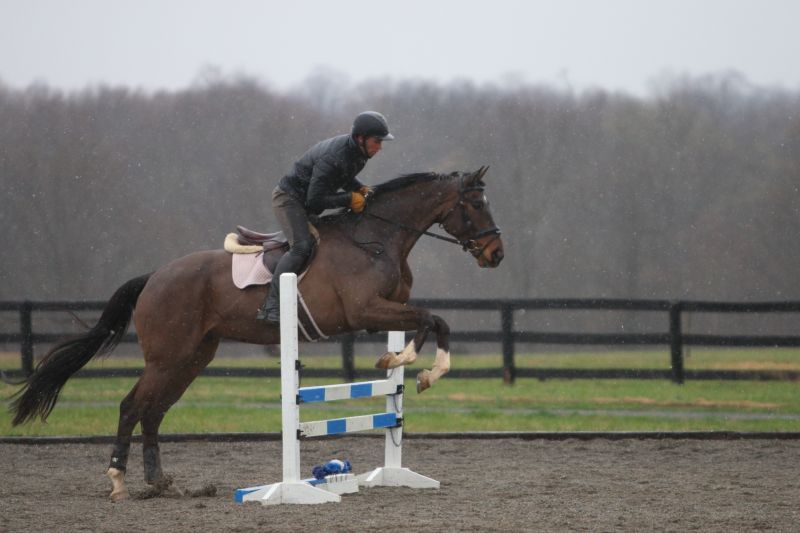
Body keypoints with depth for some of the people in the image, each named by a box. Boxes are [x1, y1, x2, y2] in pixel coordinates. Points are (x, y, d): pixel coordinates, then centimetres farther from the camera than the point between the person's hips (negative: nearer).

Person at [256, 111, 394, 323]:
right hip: (289, 197, -10)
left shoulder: (358, 152, -4)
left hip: (306, 202, 10)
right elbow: (315, 201, -30)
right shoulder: (332, 158, -33)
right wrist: (349, 199, -26)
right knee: (302, 246, -25)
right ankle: (271, 307, -31)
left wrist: (360, 189, -4)